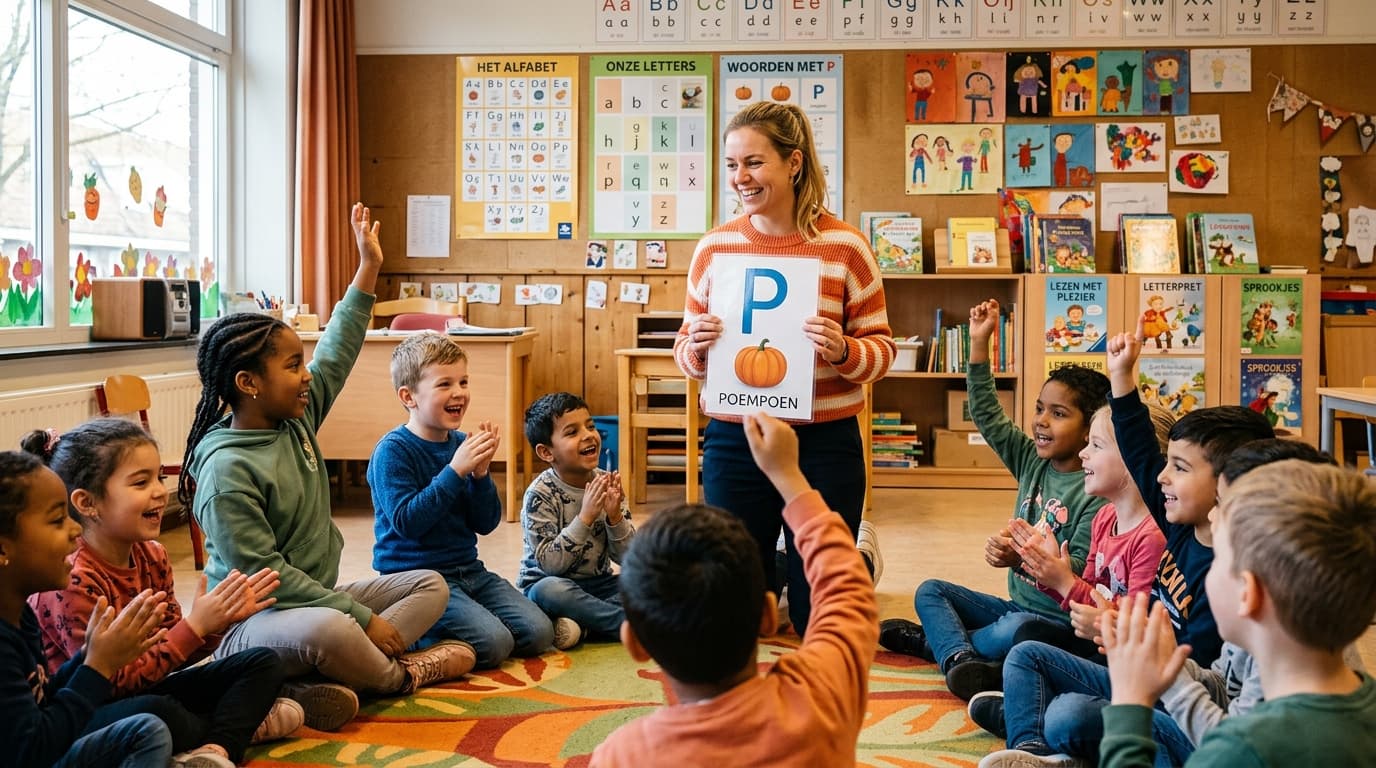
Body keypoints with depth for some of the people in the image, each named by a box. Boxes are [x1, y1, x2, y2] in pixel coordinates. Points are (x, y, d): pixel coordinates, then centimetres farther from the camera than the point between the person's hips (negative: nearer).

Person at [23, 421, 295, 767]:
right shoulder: (72, 580, -24)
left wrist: (218, 620, -14)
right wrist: (196, 626, -26)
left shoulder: (152, 556, 1)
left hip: (142, 690, 9)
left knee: (263, 663, 4)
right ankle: (243, 722, -10)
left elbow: (172, 653, 5)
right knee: (155, 712, -40)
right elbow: (116, 682, -25)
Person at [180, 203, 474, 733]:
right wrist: (364, 618, -23)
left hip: (318, 598, 10)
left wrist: (368, 271, 10)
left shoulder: (297, 419, 4)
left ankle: (314, 686, -15)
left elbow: (337, 354, 15)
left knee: (430, 586, 7)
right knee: (328, 630, -40)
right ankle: (400, 676, -6)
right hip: (252, 623, -10)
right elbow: (265, 574, -23)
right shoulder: (226, 470, -21)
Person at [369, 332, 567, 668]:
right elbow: (407, 522, -23)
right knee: (494, 643, -23)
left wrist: (480, 473, -12)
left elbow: (486, 524, 6)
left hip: (469, 571, 7)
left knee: (538, 633, -5)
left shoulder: (462, 443, 6)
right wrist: (456, 470, -25)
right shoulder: (392, 451, -12)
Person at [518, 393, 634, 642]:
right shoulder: (540, 494, -15)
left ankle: (583, 624, -19)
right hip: (553, 584, -4)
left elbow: (626, 557, -1)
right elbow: (550, 564, -23)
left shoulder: (606, 483, -2)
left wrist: (615, 516, -19)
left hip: (600, 584, 5)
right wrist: (586, 516, -28)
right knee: (549, 589, -37)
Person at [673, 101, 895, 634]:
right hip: (733, 442, 2)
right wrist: (696, 347, -11)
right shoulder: (715, 246, 3)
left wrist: (844, 352, -19)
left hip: (824, 444, -2)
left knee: (817, 612, 9)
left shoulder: (845, 245, -4)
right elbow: (687, 354, 10)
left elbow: (882, 347, 0)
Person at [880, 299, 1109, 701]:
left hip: (1059, 619, -8)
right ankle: (960, 657, -25)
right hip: (1017, 604, 8)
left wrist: (1022, 559, -39)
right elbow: (988, 416, 2)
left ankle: (932, 641, -14)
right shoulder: (1032, 462, 5)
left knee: (1014, 631, -38)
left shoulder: (1097, 491, -17)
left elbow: (1080, 572, -23)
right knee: (929, 590, 2)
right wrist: (979, 343, -2)